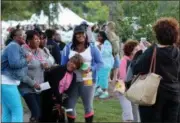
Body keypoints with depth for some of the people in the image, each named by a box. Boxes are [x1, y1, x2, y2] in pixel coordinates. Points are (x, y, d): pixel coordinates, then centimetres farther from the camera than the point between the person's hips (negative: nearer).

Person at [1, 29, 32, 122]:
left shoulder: (16, 47, 20)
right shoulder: (14, 46, -13)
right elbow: (14, 63, -25)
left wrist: (25, 58, 5)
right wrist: (27, 60, -11)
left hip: (7, 82, 11)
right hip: (7, 82, -11)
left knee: (7, 112, 12)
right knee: (17, 111, -11)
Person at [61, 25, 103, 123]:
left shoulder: (92, 48, -1)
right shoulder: (68, 47, 3)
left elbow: (100, 63, -1)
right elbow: (63, 64, 7)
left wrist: (91, 69, -18)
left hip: (87, 81, -1)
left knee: (88, 106, 11)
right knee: (70, 106, 7)